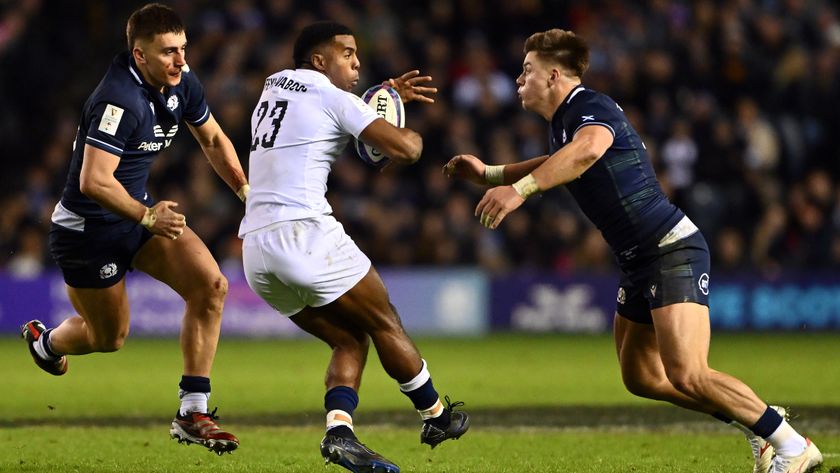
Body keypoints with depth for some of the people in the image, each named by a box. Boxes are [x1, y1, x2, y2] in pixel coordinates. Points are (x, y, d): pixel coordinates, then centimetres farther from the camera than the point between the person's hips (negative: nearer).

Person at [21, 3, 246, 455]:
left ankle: (192, 414, -7)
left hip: (137, 210, 8)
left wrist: (245, 189, 3)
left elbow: (212, 138, 14)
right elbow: (94, 182, -34)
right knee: (109, 337, 9)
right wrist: (147, 216, -35)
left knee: (211, 285, -12)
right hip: (86, 227, -8)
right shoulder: (120, 99, -30)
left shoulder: (182, 84, -4)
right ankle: (45, 341, 46)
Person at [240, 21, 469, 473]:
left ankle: (339, 430, -10)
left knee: (350, 340, 11)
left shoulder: (274, 86, 21)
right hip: (304, 233, -8)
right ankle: (436, 416, 18)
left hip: (255, 248, 8)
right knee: (384, 324, 9)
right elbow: (403, 149, -10)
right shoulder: (331, 98, -3)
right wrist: (412, 136, 13)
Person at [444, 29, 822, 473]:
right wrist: (489, 174, 36)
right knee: (640, 377, 13)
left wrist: (520, 189, -48)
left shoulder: (591, 107, -15)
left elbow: (588, 149, -41)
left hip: (672, 249, -11)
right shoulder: (562, 125, 15)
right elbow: (559, 163, 41)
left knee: (686, 375, -21)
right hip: (639, 263, 11)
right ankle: (761, 425, 20)